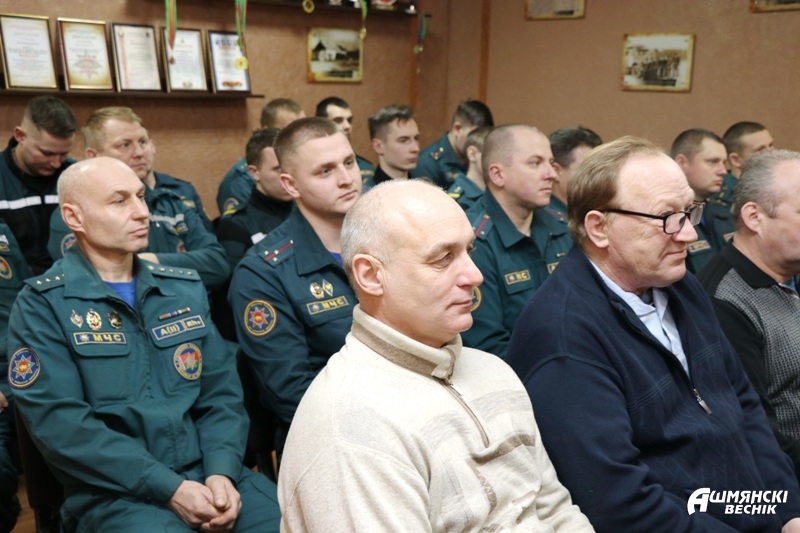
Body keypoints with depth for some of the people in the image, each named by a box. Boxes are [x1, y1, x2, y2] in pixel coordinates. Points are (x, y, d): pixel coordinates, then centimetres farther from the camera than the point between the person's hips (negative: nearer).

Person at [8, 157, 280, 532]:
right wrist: (169, 488, -16)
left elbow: (222, 390, 8)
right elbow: (59, 422, -11)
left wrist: (221, 471, -9)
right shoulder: (43, 305, -2)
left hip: (206, 474, 4)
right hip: (112, 492, -3)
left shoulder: (185, 288, 11)